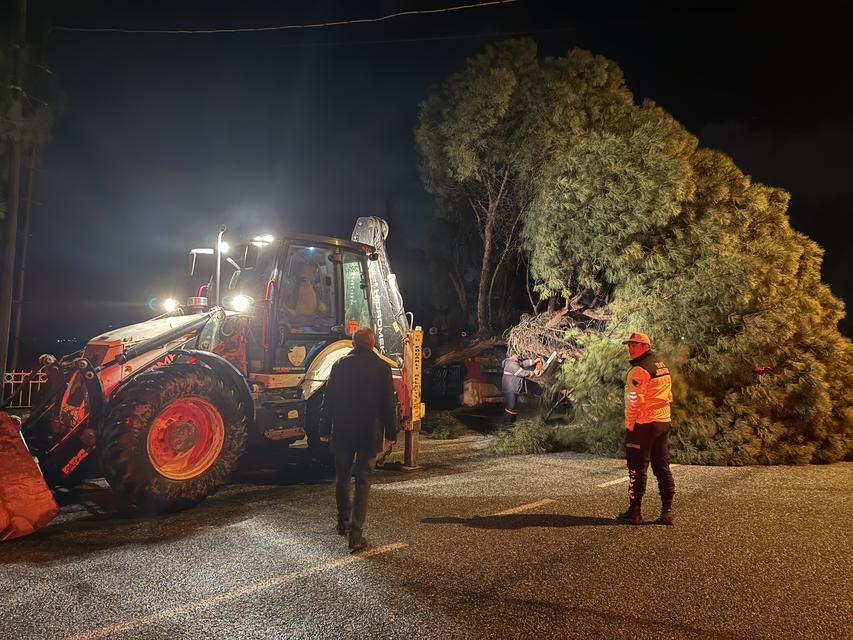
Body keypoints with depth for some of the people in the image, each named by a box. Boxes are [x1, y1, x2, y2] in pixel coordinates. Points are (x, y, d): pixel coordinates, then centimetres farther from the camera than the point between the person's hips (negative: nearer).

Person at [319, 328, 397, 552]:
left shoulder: (340, 365, 0)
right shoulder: (381, 367, -5)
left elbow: (328, 399, 2)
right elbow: (388, 404, -5)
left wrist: (325, 430, 8)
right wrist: (390, 433, 2)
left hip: (342, 433, 2)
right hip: (370, 434, -2)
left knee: (342, 478, 18)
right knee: (363, 481, 2)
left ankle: (343, 522, 34)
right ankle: (356, 532, -3)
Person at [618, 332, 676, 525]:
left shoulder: (639, 370, -15)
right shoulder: (662, 367, 14)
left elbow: (635, 401, -19)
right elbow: (668, 397, 16)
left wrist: (629, 425, -11)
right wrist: (662, 416, 19)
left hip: (643, 424, -8)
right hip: (663, 423, 8)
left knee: (637, 469, 0)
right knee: (662, 468, 11)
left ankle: (634, 511, 6)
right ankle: (666, 511, 13)